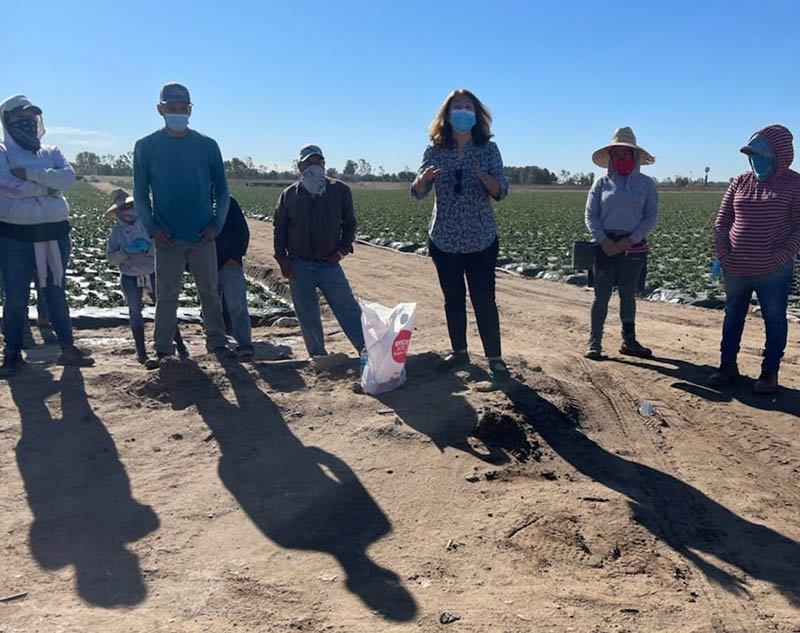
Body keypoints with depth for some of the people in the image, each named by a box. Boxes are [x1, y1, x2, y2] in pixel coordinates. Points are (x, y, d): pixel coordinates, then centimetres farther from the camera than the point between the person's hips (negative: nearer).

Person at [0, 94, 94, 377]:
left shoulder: (52, 152, 10)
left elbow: (68, 177, -10)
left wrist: (29, 173, -17)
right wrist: (47, 183, -12)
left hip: (54, 233, 3)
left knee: (56, 293, 11)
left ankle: (67, 348, 19)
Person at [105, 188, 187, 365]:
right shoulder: (116, 231, 1)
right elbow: (111, 257, -4)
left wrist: (148, 247, -24)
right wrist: (125, 251, -21)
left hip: (153, 273, -1)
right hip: (130, 278, 1)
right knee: (135, 313, 3)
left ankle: (180, 344, 7)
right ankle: (141, 351, 12)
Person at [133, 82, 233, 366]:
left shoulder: (207, 146, 5)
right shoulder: (146, 146, 3)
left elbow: (221, 189, 8)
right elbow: (140, 193, 5)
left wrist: (216, 225, -4)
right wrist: (152, 227, -7)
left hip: (203, 236, 1)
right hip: (167, 236, -1)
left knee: (209, 291, 9)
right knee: (166, 295, 3)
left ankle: (217, 342, 20)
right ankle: (163, 349, 13)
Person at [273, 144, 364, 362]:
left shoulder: (340, 190, 3)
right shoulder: (289, 195, 5)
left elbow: (349, 223, 9)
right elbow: (279, 228, 10)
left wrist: (342, 250, -3)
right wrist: (282, 258, 0)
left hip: (329, 263, -1)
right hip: (298, 266, 2)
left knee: (348, 309, -8)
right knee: (308, 317, 6)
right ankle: (318, 357, 17)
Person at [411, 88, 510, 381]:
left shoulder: (488, 149, -3)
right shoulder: (435, 150, 0)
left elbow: (501, 192, -9)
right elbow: (418, 192, -3)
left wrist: (485, 178, -31)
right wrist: (423, 178, -26)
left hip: (481, 239, -2)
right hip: (444, 239, 2)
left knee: (484, 301, -3)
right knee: (453, 299, 11)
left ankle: (494, 358, 9)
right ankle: (459, 351, 26)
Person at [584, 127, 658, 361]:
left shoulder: (646, 183, 3)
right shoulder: (602, 183, 3)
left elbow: (651, 217, 0)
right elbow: (590, 215, 0)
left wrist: (630, 240, -12)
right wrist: (603, 240, -13)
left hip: (633, 246, 1)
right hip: (605, 245, -1)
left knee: (628, 295, 11)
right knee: (601, 295, 0)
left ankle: (629, 341, 22)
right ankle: (594, 343, 5)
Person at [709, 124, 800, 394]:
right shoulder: (741, 182, 5)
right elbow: (722, 221, 8)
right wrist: (723, 253, -4)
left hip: (773, 271, -4)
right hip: (736, 269, 4)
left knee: (775, 320, 6)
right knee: (733, 316, 13)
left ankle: (770, 372, 18)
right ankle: (728, 365, 27)